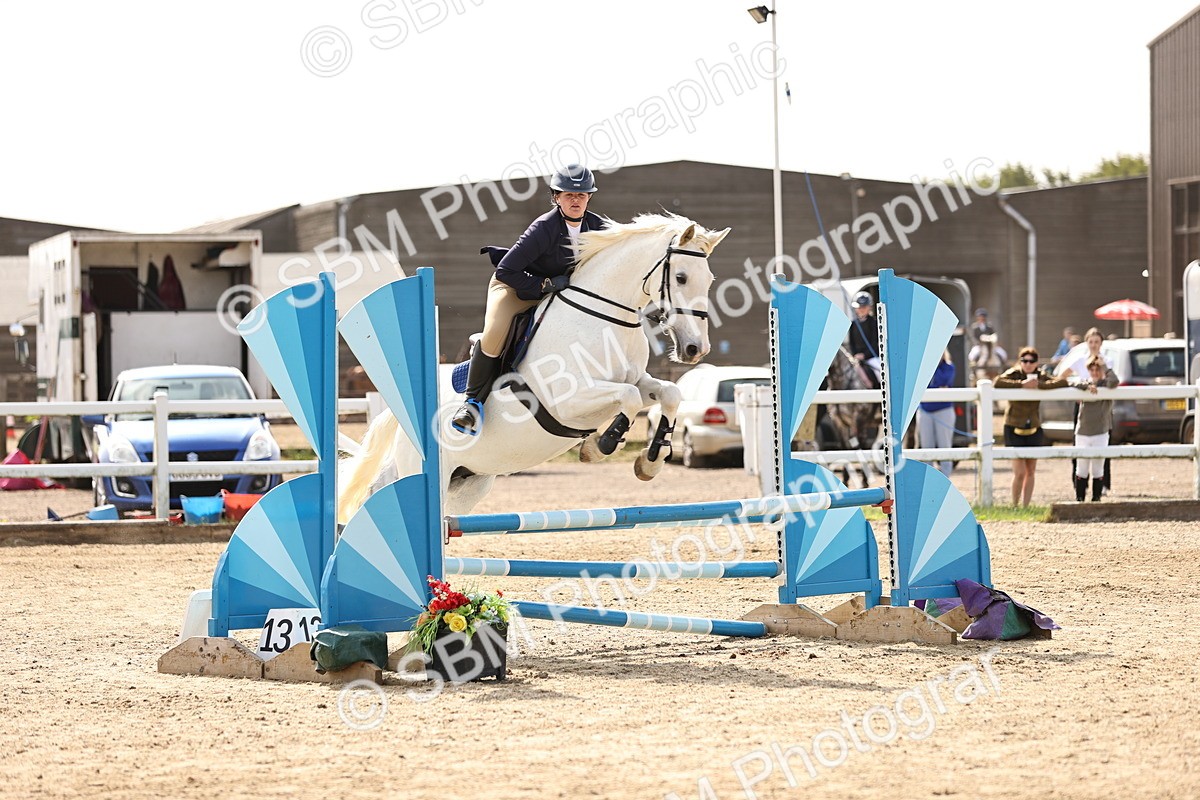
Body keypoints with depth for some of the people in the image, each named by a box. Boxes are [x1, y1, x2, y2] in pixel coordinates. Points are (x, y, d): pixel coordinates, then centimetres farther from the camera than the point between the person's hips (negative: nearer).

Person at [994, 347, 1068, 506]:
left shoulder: (1040, 377, 3)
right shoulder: (1013, 374, -7)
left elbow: (1063, 382, -12)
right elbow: (997, 382, -27)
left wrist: (1040, 385, -23)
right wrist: (1021, 384, -30)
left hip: (1034, 429, 4)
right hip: (1014, 429, -4)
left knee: (1030, 472, 9)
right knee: (1019, 473, -11)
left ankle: (1025, 506, 18)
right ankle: (1015, 506, 3)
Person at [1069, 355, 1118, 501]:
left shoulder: (1105, 384, 0)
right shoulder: (1084, 382, 5)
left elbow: (1114, 381, -23)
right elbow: (1073, 384, -16)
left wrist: (1104, 365, -14)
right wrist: (1087, 386, -30)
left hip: (1100, 434, -1)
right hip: (1082, 433, 1)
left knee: (1097, 470, 4)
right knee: (1081, 470, 5)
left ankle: (1096, 499, 10)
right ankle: (1079, 500, 11)